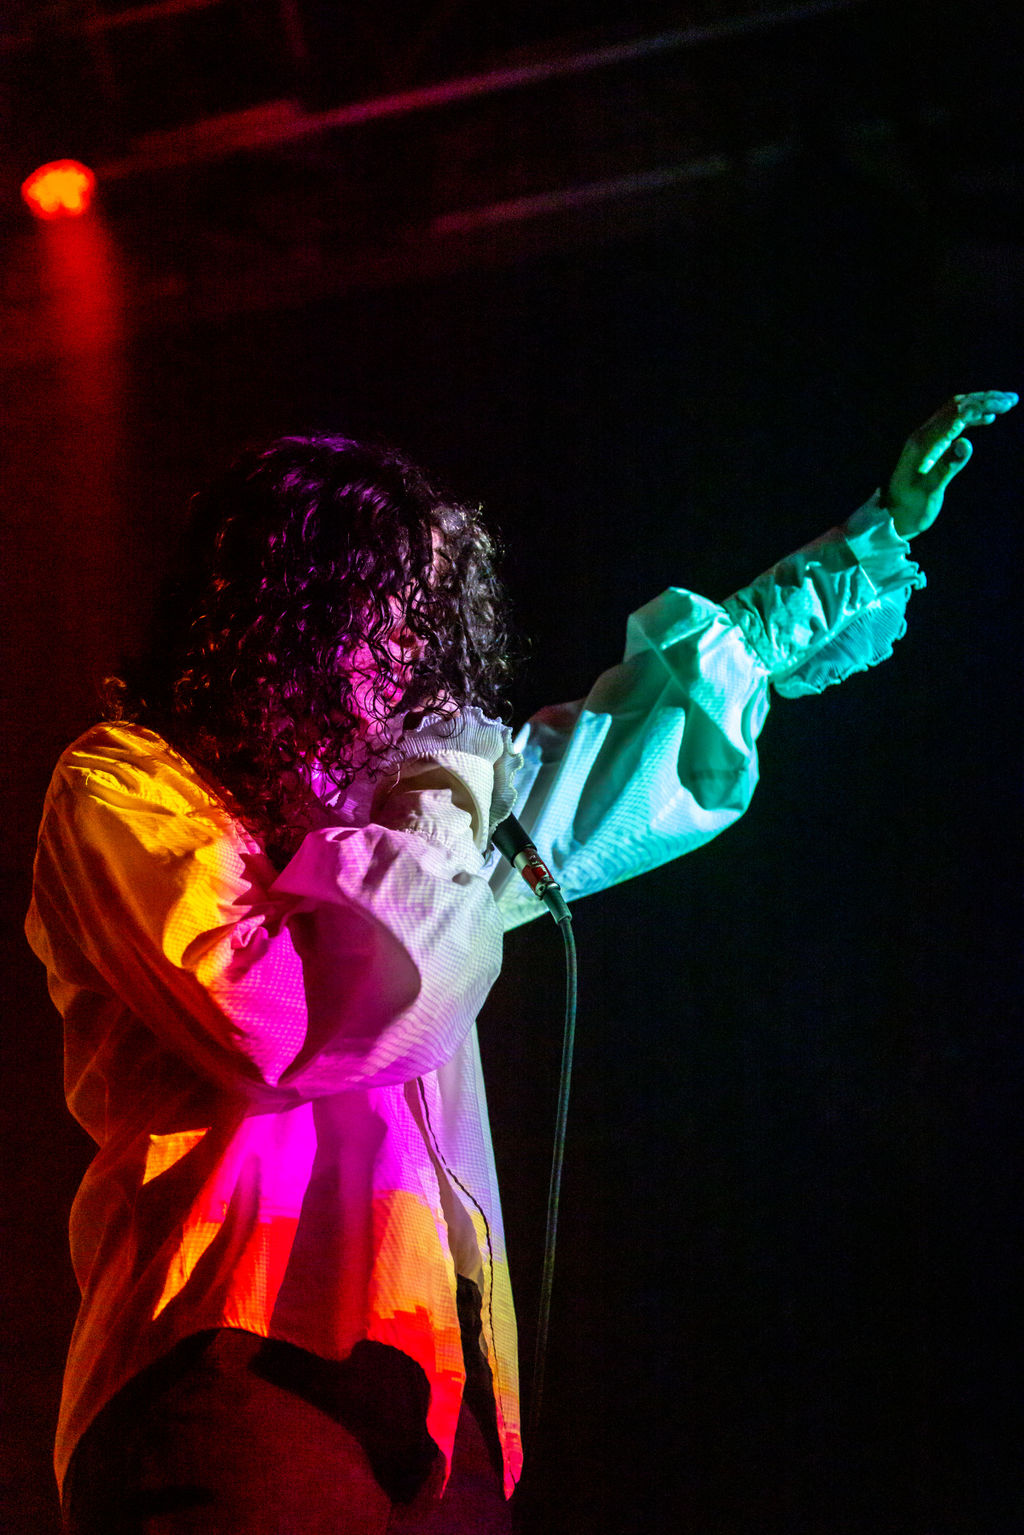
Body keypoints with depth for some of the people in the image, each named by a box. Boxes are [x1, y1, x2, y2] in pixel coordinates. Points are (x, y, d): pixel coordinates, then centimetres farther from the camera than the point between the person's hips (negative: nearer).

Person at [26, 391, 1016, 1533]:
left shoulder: (410, 769, 22)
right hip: (245, 1358, -7)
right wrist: (434, 826, -2)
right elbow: (271, 1023, -17)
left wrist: (879, 541, 40)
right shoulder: (120, 787, 1)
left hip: (428, 1371, 7)